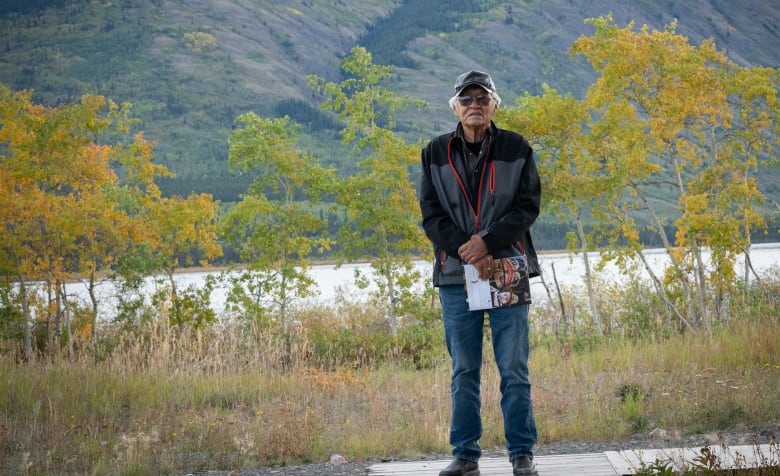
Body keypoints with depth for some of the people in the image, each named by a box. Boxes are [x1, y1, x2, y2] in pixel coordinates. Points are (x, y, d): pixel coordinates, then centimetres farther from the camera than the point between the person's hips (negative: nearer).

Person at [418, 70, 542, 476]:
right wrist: (468, 251, -12)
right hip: (456, 275, 1)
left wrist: (487, 241, -16)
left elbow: (528, 205, -2)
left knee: (514, 369, -1)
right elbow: (431, 215, 2)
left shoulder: (516, 149, 4)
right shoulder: (436, 154, 7)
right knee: (463, 371, 5)